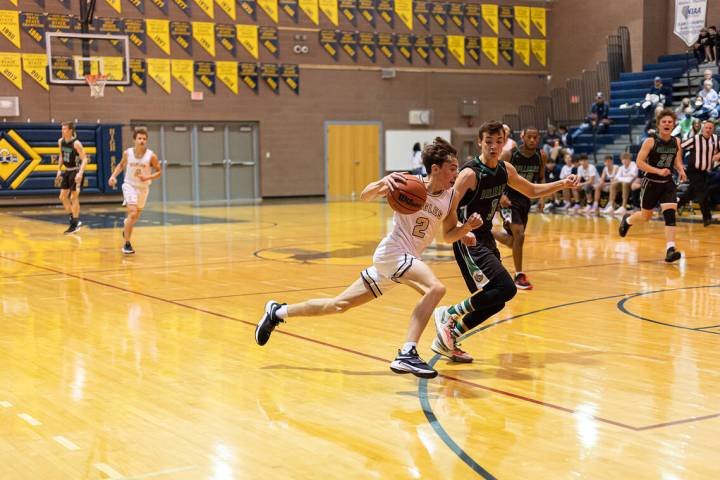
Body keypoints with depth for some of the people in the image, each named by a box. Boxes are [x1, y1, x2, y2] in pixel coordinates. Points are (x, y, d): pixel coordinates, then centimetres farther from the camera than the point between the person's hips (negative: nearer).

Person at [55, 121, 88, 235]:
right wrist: (59, 170, 13)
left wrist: (80, 173, -34)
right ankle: (75, 220, 21)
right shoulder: (61, 141, 2)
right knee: (63, 197, 7)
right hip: (67, 171, 8)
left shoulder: (76, 143, -20)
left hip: (76, 171, -8)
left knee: (74, 197, -4)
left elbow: (84, 159, -22)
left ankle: (74, 225, 5)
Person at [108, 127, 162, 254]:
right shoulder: (127, 153, -10)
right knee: (132, 213, -20)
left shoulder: (151, 156, -14)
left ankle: (126, 227, 54)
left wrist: (148, 177, -22)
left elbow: (159, 172, -5)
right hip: (130, 185, -2)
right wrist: (113, 176, -4)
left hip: (143, 188, 2)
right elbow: (121, 165, 10)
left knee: (136, 216, 18)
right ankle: (127, 244, -13)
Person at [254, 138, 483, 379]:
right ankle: (407, 354, -30)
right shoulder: (410, 184, -13)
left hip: (408, 259, 7)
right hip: (392, 252, -7)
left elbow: (448, 235, 15)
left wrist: (467, 226, -5)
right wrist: (383, 182, -34)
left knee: (339, 305, 14)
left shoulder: (452, 197, 4)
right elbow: (365, 196, -14)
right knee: (435, 288, -29)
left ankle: (278, 312, 28)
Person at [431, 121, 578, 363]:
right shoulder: (470, 173, -19)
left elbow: (532, 191, 21)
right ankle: (449, 314, -10)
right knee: (506, 289, -21)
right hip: (469, 241, -9)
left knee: (494, 301, 7)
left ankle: (447, 340, 16)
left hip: (487, 239, 9)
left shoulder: (505, 170, 5)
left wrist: (562, 184, 8)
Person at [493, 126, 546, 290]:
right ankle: (519, 276, -7)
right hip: (509, 199, -6)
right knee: (519, 235, -20)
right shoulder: (509, 155, -17)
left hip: (525, 200, 6)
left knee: (513, 242, 13)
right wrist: (500, 195, -27)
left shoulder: (541, 156, -3)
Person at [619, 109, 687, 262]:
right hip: (651, 183, -3)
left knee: (670, 214, -15)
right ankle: (627, 220, 47)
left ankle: (670, 249, -17)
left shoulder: (676, 142, 1)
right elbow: (639, 163, -16)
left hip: (668, 183, 3)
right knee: (646, 216, 13)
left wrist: (681, 171, -7)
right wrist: (658, 171, -27)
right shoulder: (650, 141, -14)